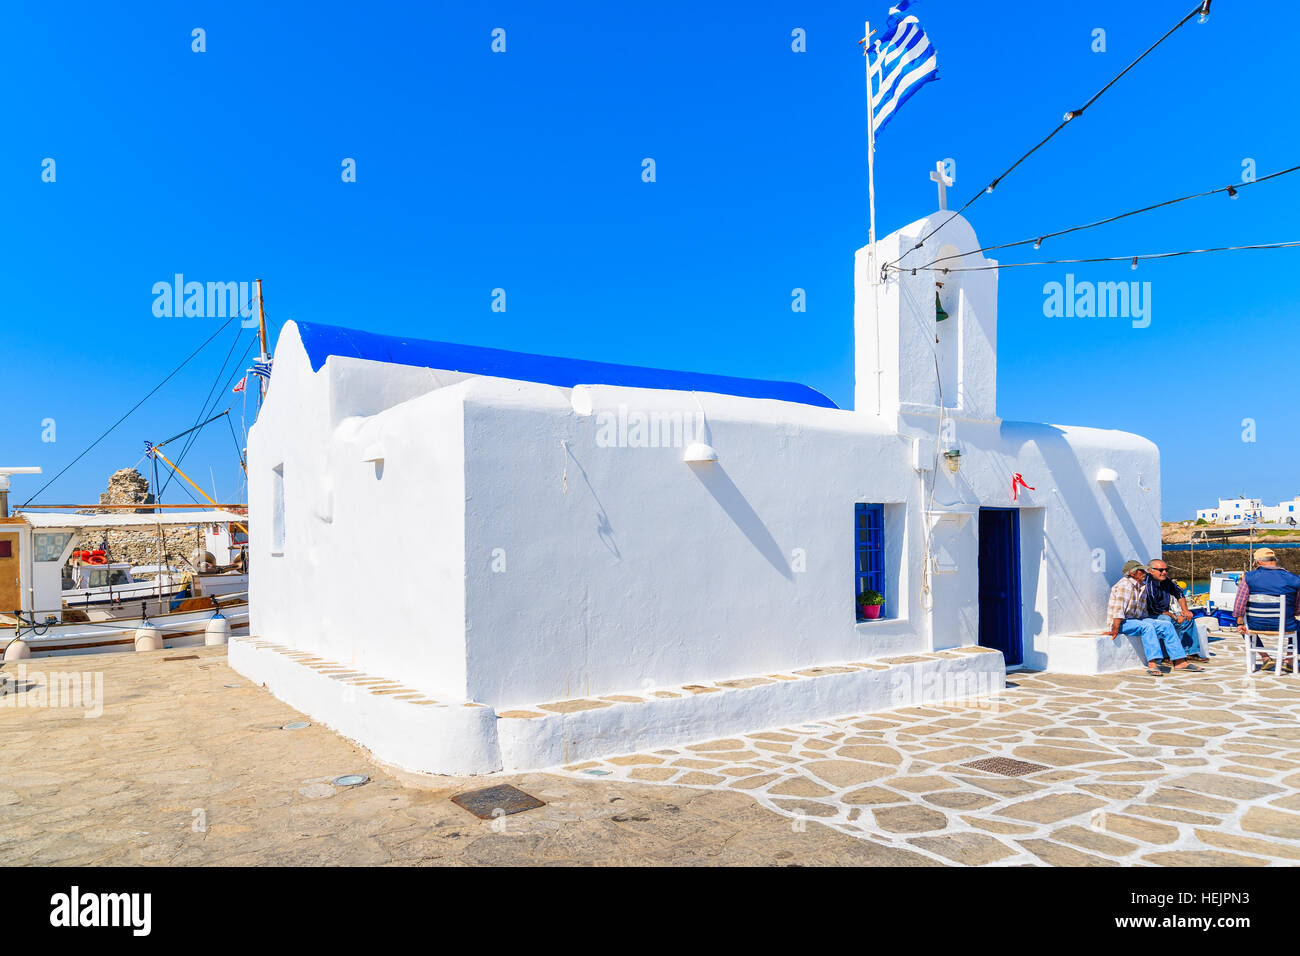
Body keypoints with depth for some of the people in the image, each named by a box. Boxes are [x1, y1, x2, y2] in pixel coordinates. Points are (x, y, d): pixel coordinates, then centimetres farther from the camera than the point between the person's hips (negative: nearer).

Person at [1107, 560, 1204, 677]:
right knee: (1147, 626, -33)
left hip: (1137, 620, 9)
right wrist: (1115, 630, -30)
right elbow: (1118, 609, -24)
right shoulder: (1124, 585, -16)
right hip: (1122, 623, -9)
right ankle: (1152, 664, -42)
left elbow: (1143, 609, 22)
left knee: (1166, 625, -4)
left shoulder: (1143, 585, 13)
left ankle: (1180, 662, -8)